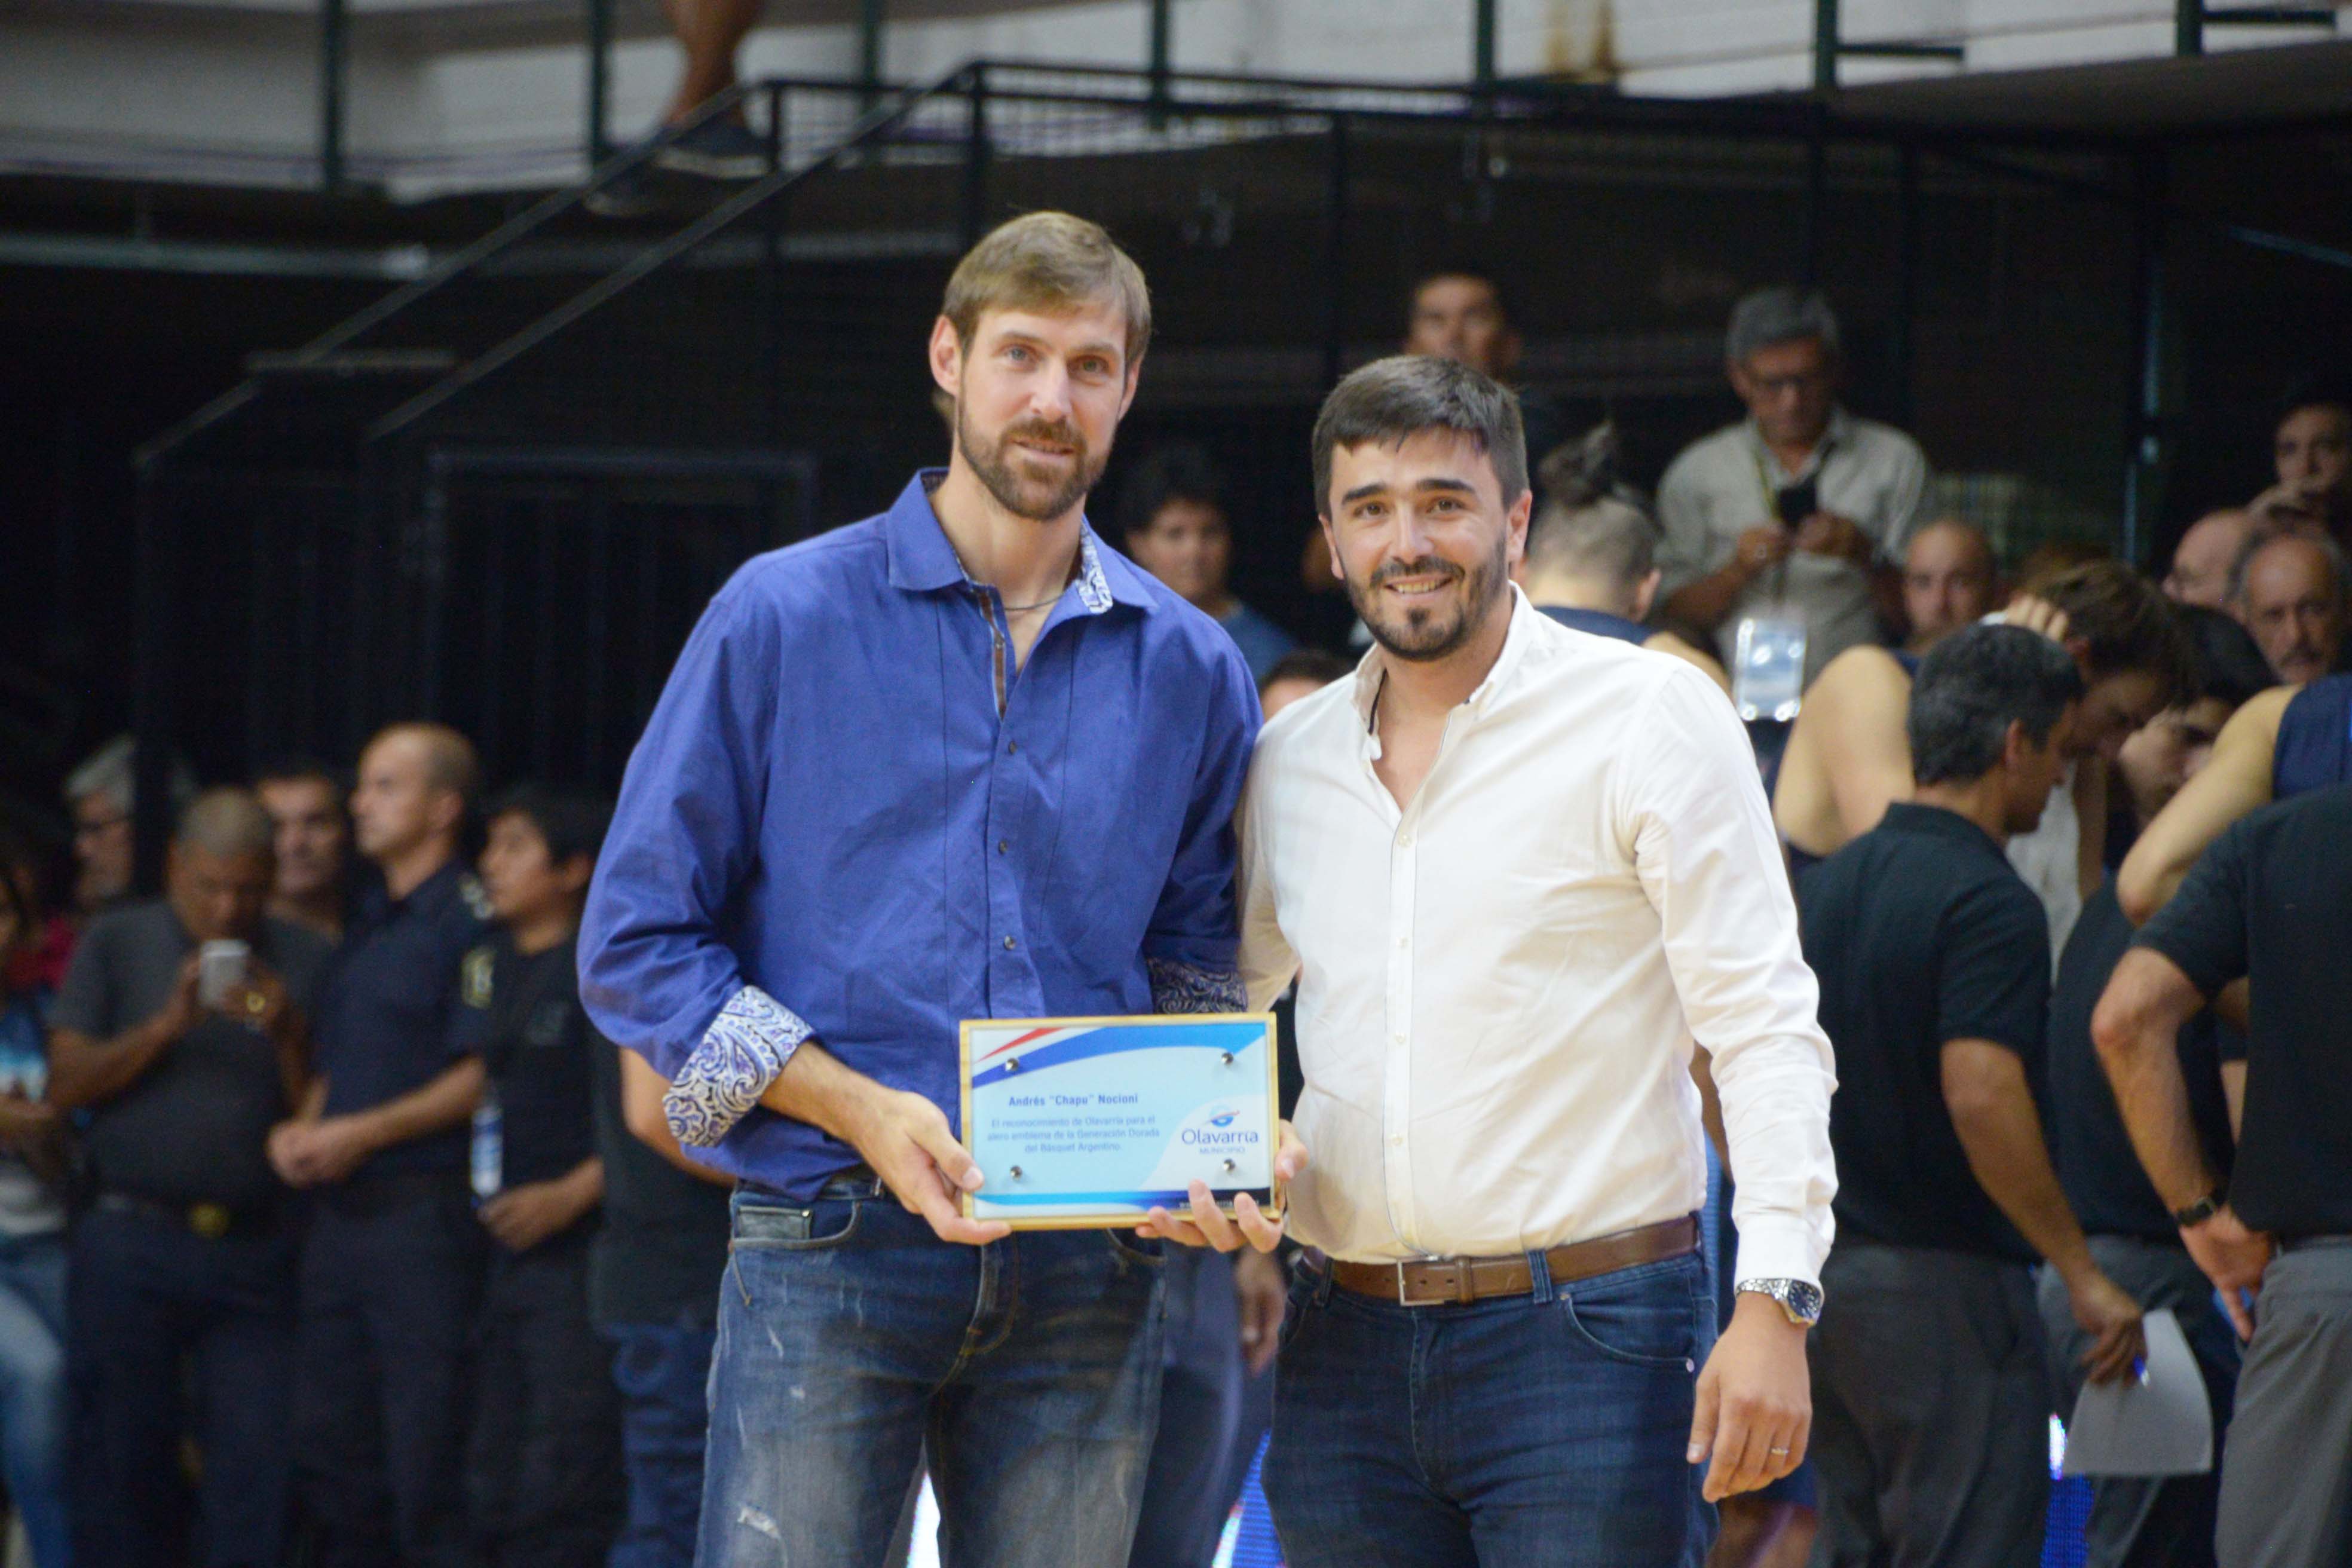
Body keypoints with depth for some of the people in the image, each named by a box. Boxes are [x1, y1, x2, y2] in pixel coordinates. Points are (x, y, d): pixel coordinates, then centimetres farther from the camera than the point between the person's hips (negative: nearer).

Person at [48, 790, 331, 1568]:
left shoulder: (304, 962, 9)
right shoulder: (117, 943, 8)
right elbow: (67, 1083, -1)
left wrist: (287, 1035, -12)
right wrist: (169, 1025, -12)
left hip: (256, 1251, 1)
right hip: (132, 1240, 0)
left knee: (258, 1461, -6)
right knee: (121, 1457, 1)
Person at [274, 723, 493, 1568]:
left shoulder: (468, 921, -9)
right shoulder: (366, 923, 19)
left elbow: (481, 1077, -15)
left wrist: (361, 1133, -16)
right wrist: (300, 1128, 5)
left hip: (422, 1206, -9)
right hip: (341, 1211, 9)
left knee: (427, 1449, -9)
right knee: (332, 1447, 9)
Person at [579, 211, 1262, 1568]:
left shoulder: (1190, 670, 12)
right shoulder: (784, 619, 3)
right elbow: (636, 942, 2)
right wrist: (863, 1112, -11)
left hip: (1089, 1270, 3)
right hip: (832, 1247, -3)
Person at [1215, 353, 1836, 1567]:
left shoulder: (1649, 717, -3)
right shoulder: (1290, 762, 12)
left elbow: (1764, 1028, -6)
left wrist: (1773, 1304, -16)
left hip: (1588, 1333, -5)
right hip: (1348, 1351, 5)